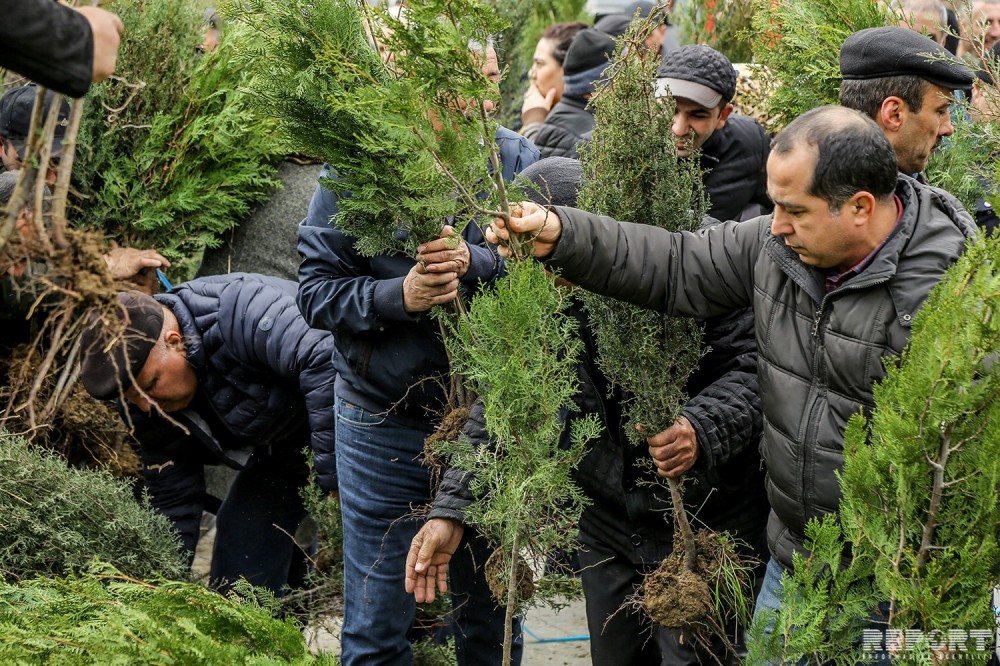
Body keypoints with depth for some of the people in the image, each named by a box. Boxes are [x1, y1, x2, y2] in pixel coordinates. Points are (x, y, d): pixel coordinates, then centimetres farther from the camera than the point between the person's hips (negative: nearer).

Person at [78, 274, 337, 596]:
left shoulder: (241, 312, -34)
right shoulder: (147, 408, -8)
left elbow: (324, 357, -45)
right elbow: (173, 501, 1)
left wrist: (335, 477, -41)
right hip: (279, 453, 7)